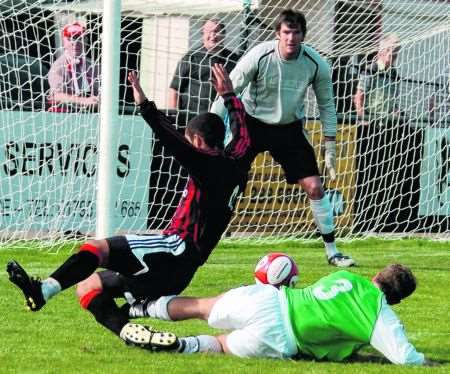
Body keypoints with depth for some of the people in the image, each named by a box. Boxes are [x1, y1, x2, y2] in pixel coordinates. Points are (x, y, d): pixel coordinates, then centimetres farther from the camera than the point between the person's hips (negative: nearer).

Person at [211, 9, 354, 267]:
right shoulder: (259, 57, -22)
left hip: (290, 128, 2)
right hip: (252, 122, -2)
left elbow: (326, 105, 2)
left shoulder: (316, 64, -14)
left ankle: (332, 252, 8)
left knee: (315, 187, -6)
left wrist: (330, 146, 0)